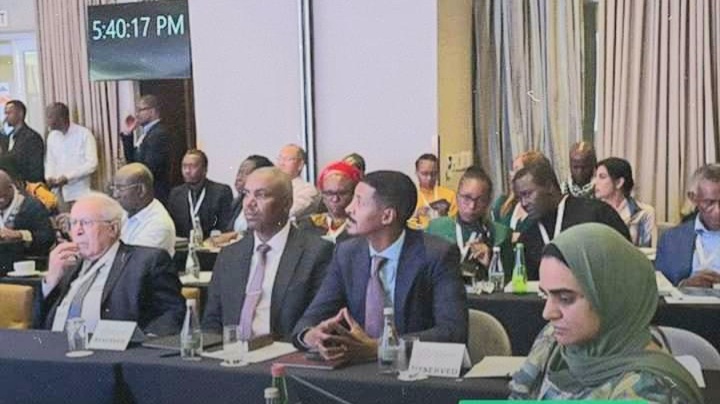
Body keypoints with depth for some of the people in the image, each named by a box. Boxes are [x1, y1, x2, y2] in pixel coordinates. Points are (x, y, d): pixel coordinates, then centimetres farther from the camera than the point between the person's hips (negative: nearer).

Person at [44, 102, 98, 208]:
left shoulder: (84, 134, -7)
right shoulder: (52, 136, 12)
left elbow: (92, 164, -11)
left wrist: (67, 177, -18)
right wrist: (49, 177, -2)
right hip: (58, 194, 5)